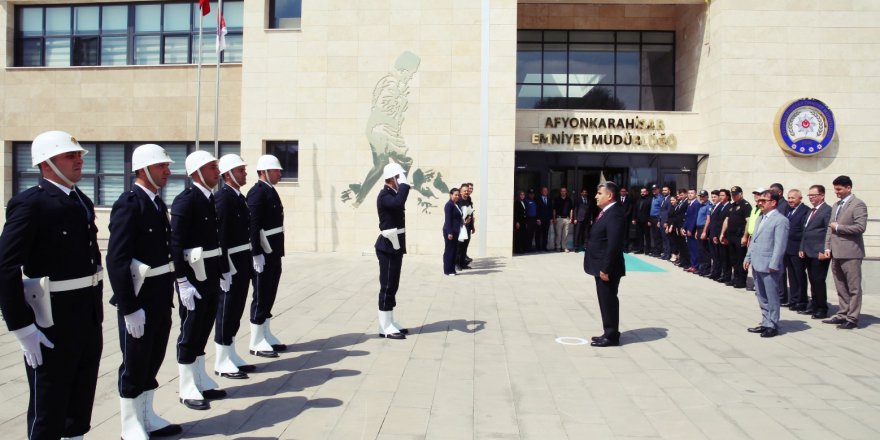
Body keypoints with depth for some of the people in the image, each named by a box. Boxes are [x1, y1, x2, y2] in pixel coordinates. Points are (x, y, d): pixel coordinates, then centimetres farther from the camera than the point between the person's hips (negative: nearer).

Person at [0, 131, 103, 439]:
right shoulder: (29, 203, -15)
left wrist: (97, 314, 15)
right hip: (52, 321, -7)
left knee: (81, 405, 20)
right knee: (48, 412, 8)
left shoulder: (83, 202, 10)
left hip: (88, 319, 8)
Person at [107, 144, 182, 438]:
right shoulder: (129, 204, -16)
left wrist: (168, 298, 14)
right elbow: (116, 261, -21)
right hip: (138, 300, -8)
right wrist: (129, 308, -22)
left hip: (160, 300, 8)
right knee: (135, 364, 6)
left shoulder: (158, 203, 11)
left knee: (153, 361, 18)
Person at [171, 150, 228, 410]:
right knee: (190, 333, 3)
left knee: (203, 330, 17)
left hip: (211, 276, 8)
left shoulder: (210, 199, 11)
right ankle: (188, 390, 15)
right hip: (194, 277, -8)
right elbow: (176, 244, -19)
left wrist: (224, 271, 14)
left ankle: (202, 382, 29)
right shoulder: (185, 201, -15)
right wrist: (183, 282, -21)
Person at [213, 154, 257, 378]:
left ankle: (231, 356, 27)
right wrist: (227, 267, -21)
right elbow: (221, 235, -20)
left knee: (236, 310, 16)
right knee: (227, 311, 0)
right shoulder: (223, 197, -16)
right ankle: (223, 362, 11)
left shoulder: (239, 196, 13)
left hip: (243, 264, 9)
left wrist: (250, 261, 15)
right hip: (231, 264, -9)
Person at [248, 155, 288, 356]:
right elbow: (253, 224, -20)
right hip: (263, 252, -9)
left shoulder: (270, 191, 15)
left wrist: (277, 251, 17)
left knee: (269, 295, 15)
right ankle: (257, 343, 7)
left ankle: (266, 336, 25)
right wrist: (257, 254, -23)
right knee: (261, 296, -2)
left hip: (274, 252, 9)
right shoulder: (257, 192, -14)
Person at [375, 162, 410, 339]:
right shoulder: (384, 195, -14)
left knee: (392, 286, 13)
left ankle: (389, 323, 20)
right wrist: (404, 184, -24)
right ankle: (385, 327, 0)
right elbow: (399, 203, -37)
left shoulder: (394, 194, 17)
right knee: (387, 286, -5)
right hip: (388, 247, -10)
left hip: (395, 245, 10)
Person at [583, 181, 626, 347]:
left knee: (609, 301, 0)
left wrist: (605, 268, -23)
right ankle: (609, 333, 25)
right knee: (605, 301, 16)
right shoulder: (606, 212, 13)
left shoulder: (615, 214, -19)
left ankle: (611, 336, 10)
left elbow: (614, 245, -24)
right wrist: (601, 267, 17)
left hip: (607, 268, -10)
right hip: (601, 267, 10)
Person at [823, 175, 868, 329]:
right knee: (841, 288, 13)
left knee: (853, 288, 0)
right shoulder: (836, 205, 17)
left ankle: (852, 318, 4)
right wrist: (828, 247, 10)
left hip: (850, 253, -8)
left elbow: (860, 227, -19)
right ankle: (842, 315, 21)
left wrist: (838, 227, -11)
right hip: (836, 253, 8)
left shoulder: (858, 204, -8)